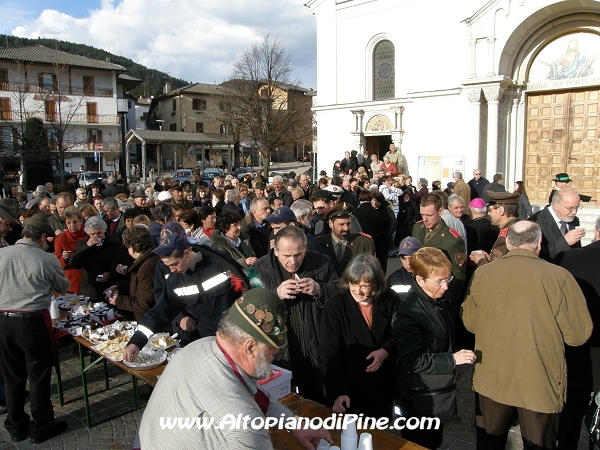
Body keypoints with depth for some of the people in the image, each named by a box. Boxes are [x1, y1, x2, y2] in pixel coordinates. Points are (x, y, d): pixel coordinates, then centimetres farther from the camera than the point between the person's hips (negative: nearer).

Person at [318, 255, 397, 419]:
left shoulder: (389, 300, -8)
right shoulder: (334, 306, -17)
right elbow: (329, 354, -16)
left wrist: (386, 351, -13)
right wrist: (338, 392, -23)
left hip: (383, 387, 3)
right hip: (350, 388, -3)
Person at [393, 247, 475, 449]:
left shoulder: (439, 300, 1)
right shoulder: (409, 312, -27)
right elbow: (412, 360, -26)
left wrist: (451, 370, 16)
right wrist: (452, 360, -25)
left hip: (440, 391, 8)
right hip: (421, 399, -8)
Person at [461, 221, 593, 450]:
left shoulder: (482, 273, -9)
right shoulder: (559, 277, -16)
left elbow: (469, 322, 2)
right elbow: (578, 334, -9)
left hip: (491, 379, 2)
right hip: (540, 383, -2)